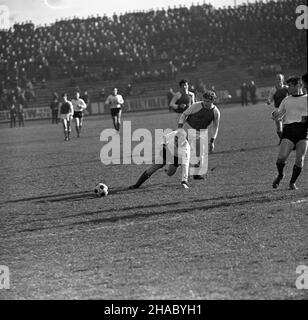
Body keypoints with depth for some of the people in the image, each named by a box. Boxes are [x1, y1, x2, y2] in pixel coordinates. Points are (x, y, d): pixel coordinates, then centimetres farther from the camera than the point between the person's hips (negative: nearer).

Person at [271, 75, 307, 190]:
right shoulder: (286, 100, 21)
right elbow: (277, 118, 23)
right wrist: (275, 114, 0)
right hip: (288, 129, 2)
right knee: (281, 157, -14)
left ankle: (292, 182, 8)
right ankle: (280, 175, 15)